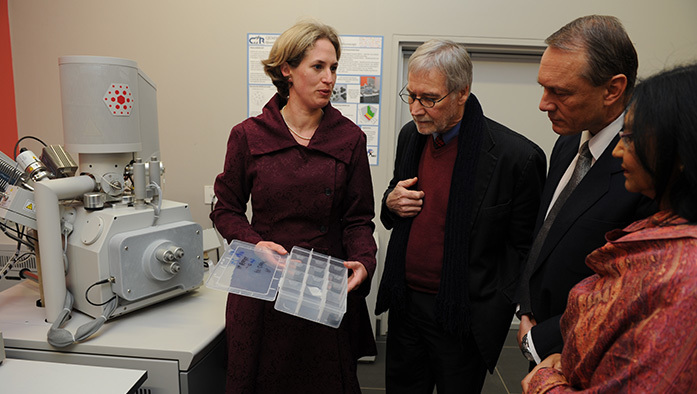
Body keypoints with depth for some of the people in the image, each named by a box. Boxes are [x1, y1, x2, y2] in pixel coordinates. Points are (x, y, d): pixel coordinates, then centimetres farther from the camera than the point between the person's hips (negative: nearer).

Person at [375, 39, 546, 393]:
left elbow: (524, 247, -11)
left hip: (462, 317, -5)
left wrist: (492, 314, -13)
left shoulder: (517, 156, -18)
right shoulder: (410, 135, 1)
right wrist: (392, 204, -8)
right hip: (405, 303, 5)